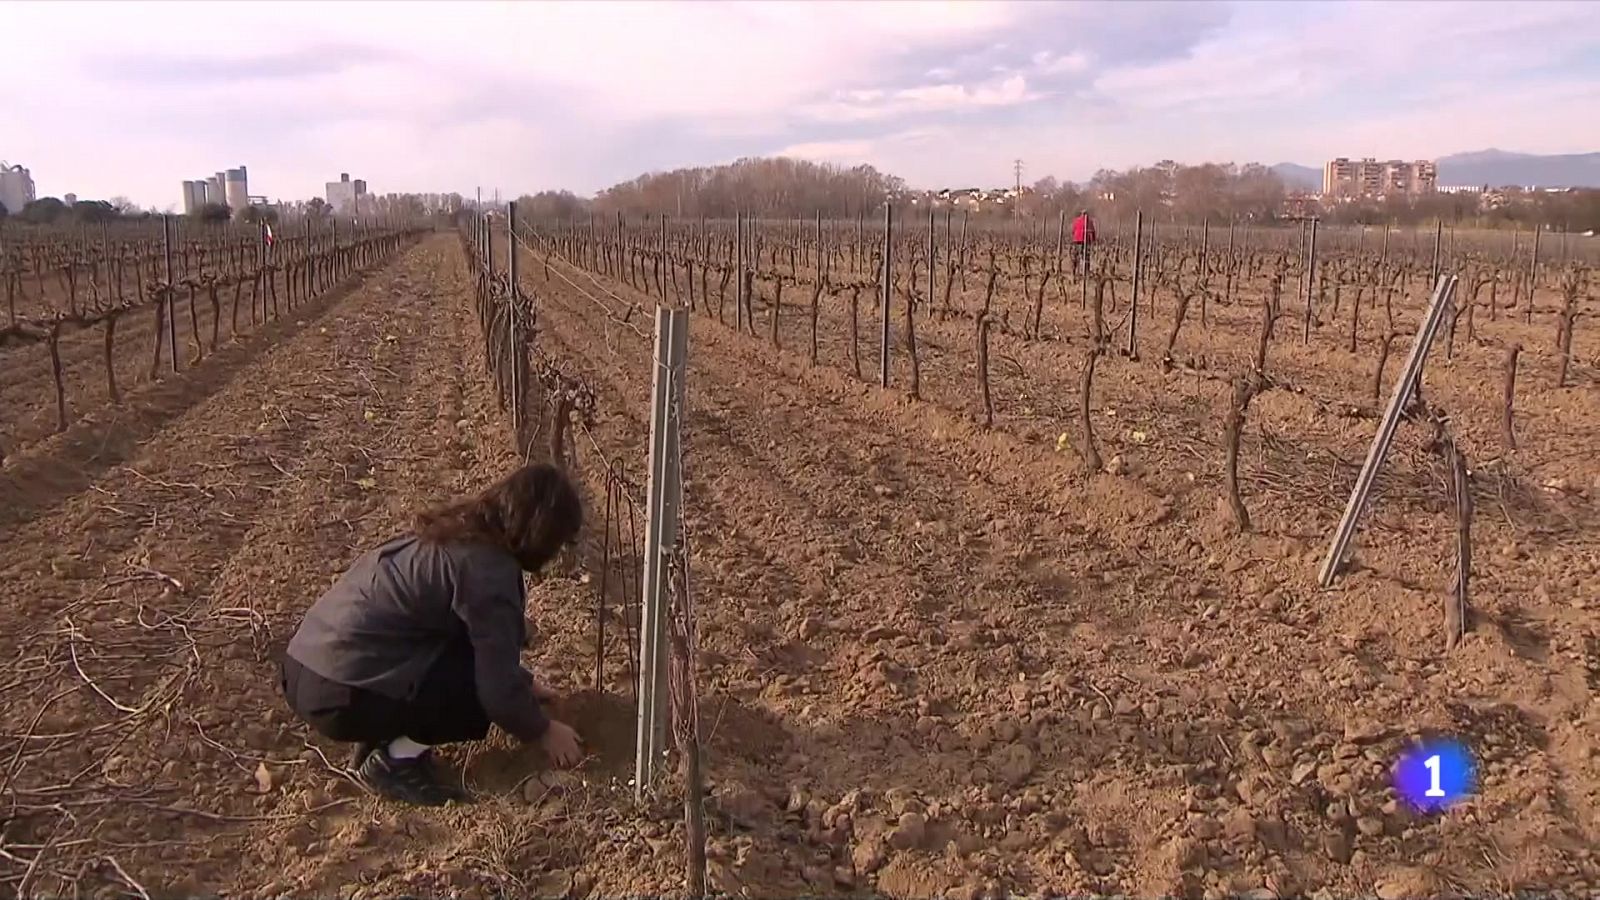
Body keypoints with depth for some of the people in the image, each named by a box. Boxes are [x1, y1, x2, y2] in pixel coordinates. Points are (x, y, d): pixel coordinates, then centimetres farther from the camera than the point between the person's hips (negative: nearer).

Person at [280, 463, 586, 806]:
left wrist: (522, 682, 31)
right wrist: (543, 731, 3)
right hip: (340, 696, -9)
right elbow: (498, 691, -15)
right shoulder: (487, 571, -18)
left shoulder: (459, 530, 9)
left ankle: (389, 737, 13)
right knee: (486, 691, -6)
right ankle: (394, 760, 1)